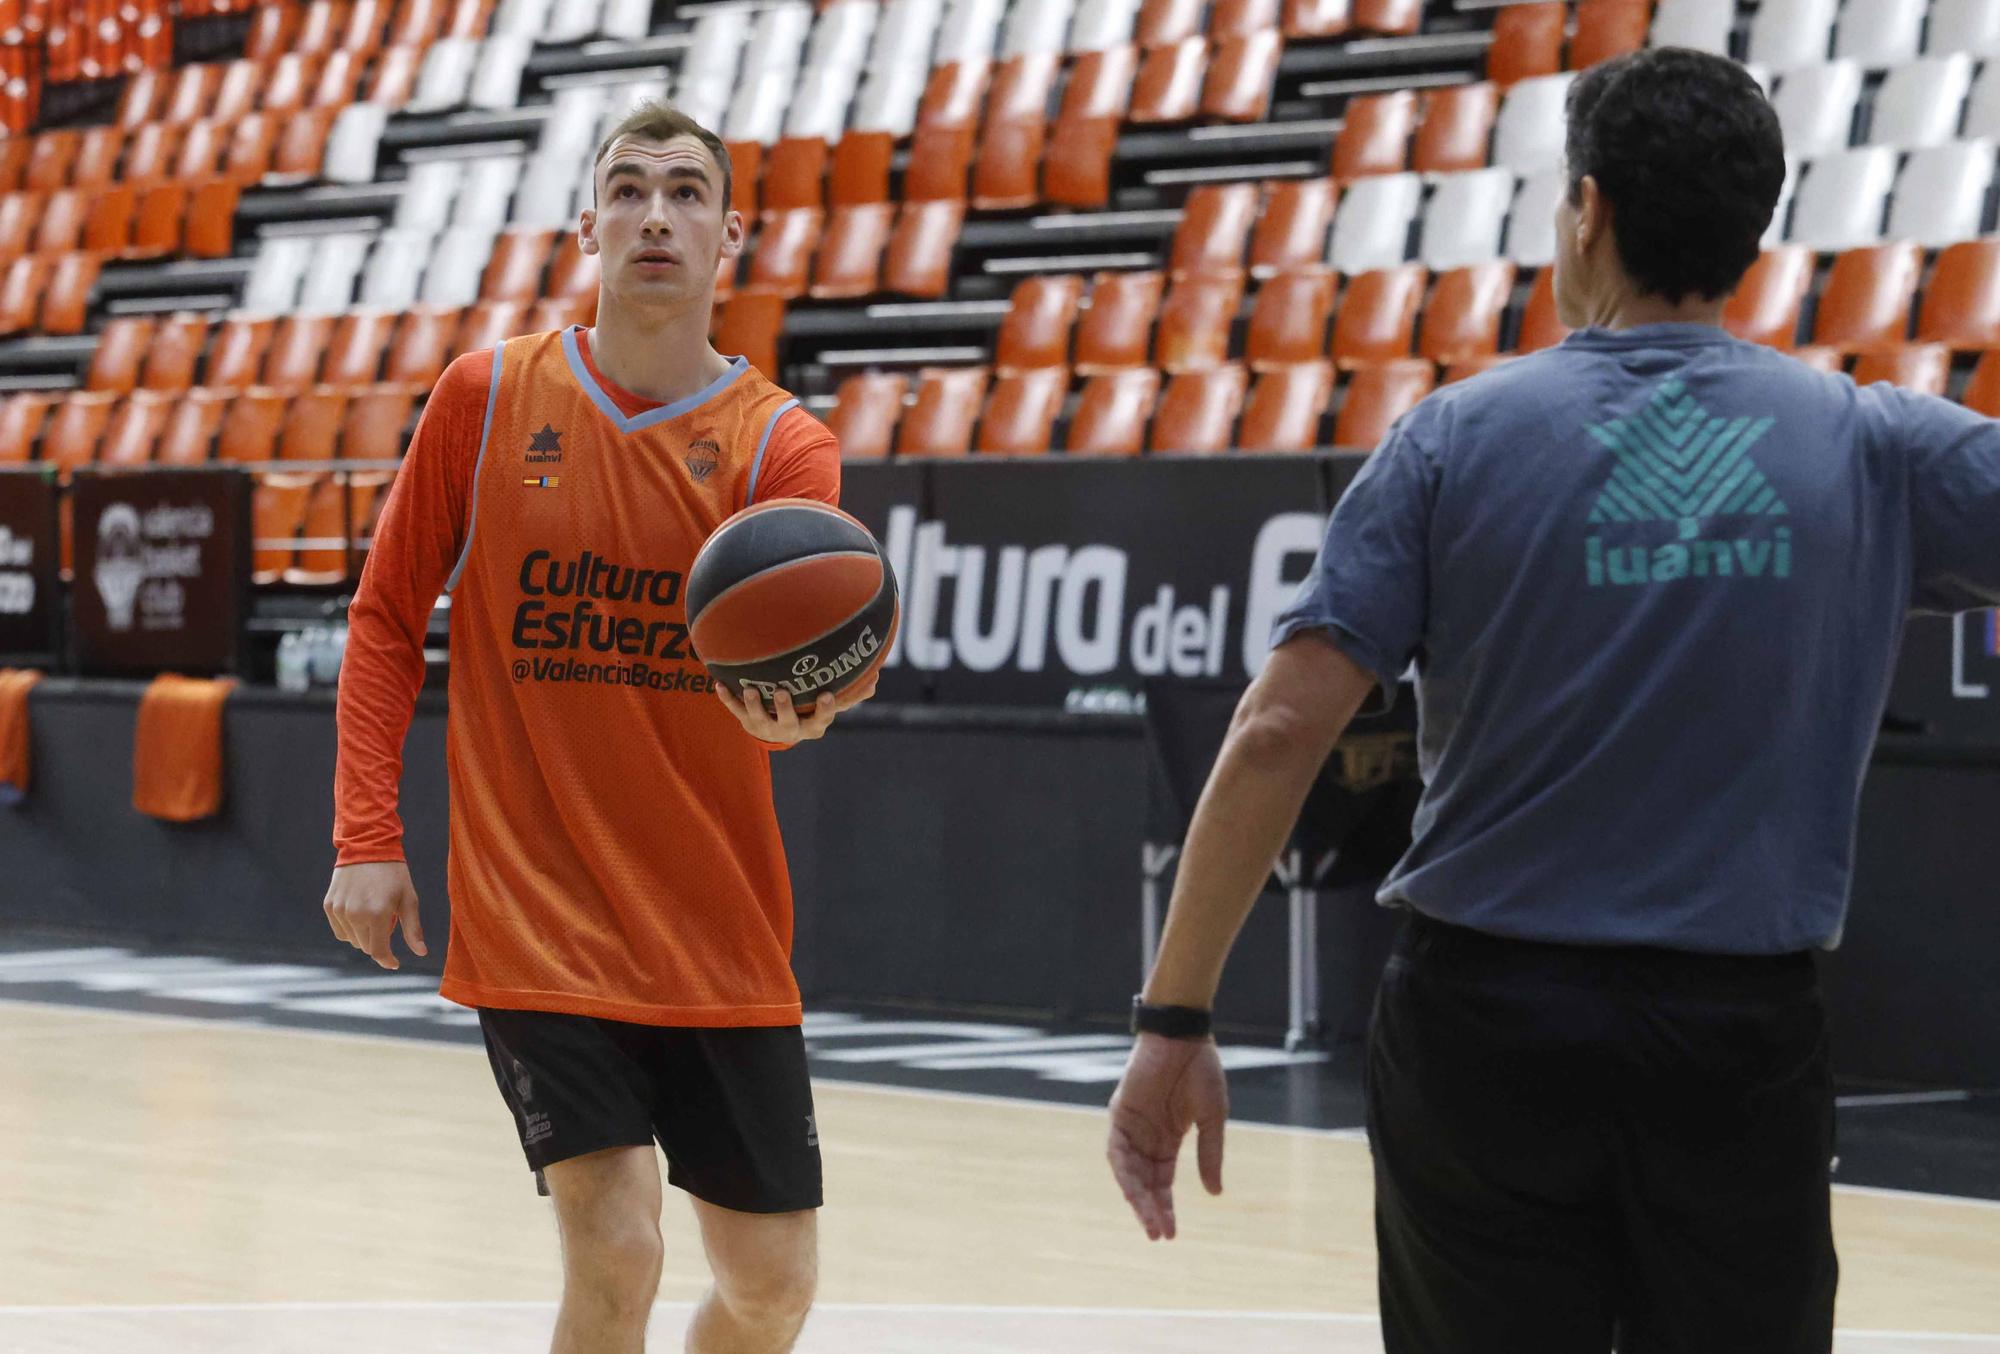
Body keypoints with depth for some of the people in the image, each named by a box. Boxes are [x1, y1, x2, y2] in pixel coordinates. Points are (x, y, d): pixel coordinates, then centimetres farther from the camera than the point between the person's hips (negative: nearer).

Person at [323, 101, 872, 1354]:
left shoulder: (780, 443, -2)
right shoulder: (488, 398, -1)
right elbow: (388, 617, 7)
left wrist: (801, 698, -44)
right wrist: (368, 838, -1)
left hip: (719, 939, 2)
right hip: (536, 923, -2)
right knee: (616, 1252, -17)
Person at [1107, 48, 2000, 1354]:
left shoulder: (1456, 438, -2)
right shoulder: (1870, 445, 0)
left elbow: (1278, 731, -7)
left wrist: (1175, 1020, -4)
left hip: (1489, 1032, 0)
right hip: (1745, 1038, 1)